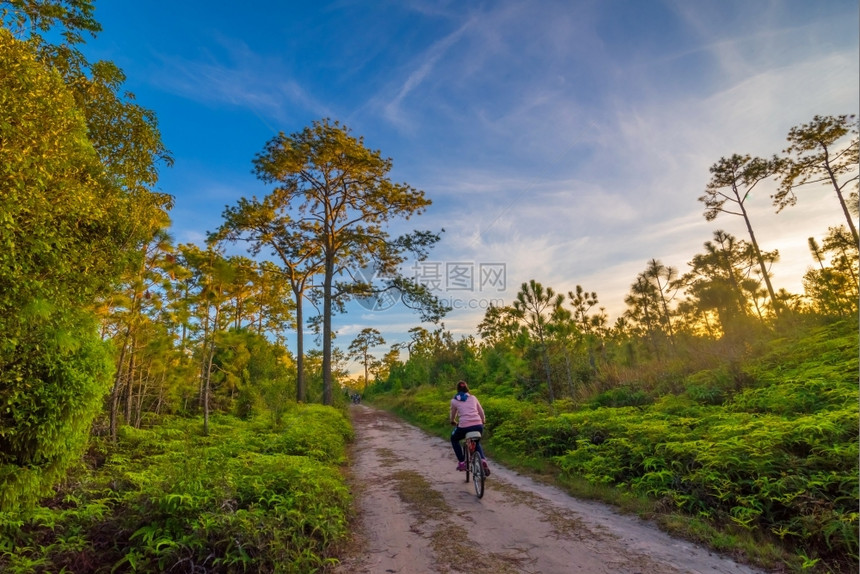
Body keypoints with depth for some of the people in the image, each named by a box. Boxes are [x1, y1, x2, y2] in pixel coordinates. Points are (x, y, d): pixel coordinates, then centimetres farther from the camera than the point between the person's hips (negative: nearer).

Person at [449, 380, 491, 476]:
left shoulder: (454, 400, 9)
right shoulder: (473, 397, 16)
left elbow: (452, 415, 21)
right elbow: (481, 412, 21)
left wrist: (453, 421, 42)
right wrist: (483, 421, 40)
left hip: (464, 427, -3)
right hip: (478, 426, 3)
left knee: (454, 439, 29)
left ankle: (461, 462, 19)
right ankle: (483, 460, 9)